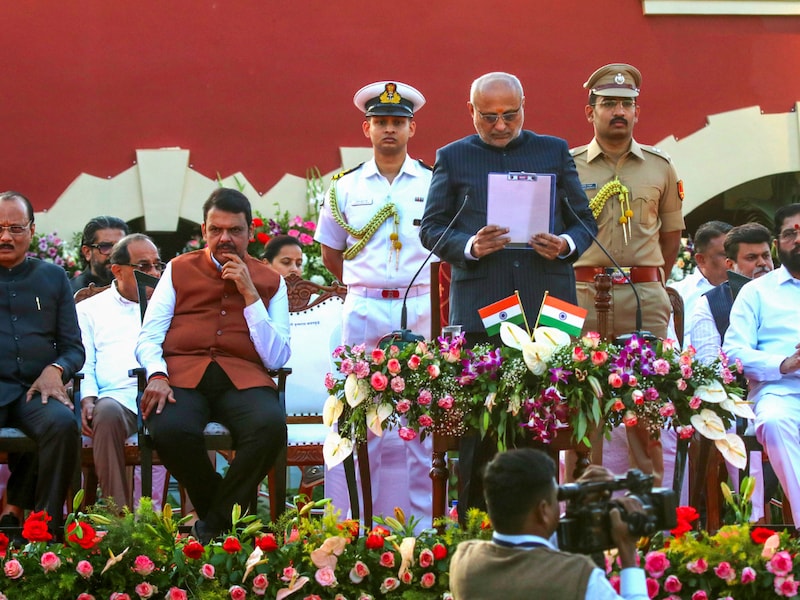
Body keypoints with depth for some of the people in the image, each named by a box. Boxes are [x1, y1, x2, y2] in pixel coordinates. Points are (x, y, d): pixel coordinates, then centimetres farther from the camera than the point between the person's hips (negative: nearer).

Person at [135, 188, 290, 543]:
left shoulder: (270, 282, 17)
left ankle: (216, 524, -15)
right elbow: (148, 338, 11)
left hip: (242, 378, 0)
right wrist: (157, 375, -11)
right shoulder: (179, 270, 18)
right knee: (170, 429, -36)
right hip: (182, 373, 0)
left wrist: (249, 294, 0)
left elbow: (276, 358, 5)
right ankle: (222, 510, -7)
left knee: (271, 425, -36)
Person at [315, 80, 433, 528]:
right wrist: (366, 288, 12)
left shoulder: (434, 184, 5)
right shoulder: (346, 188, 9)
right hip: (363, 311, 1)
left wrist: (421, 291, 6)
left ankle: (423, 522, 5)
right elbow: (330, 254, 18)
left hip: (421, 310, 0)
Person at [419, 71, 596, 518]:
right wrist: (470, 246, -11)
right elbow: (431, 229, 8)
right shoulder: (452, 158, 11)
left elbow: (584, 220, 15)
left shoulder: (555, 151, 14)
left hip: (547, 304, 1)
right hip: (480, 309, -1)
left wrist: (567, 244, -7)